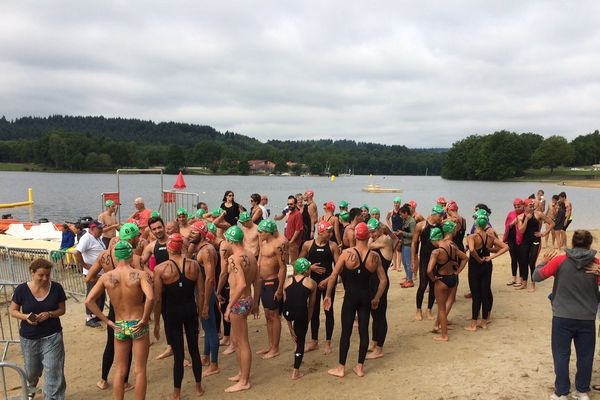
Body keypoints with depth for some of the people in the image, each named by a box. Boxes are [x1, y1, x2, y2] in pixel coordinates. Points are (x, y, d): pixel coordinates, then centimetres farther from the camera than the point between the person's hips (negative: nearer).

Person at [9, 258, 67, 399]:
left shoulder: (56, 288, -11)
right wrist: (26, 317, -22)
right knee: (32, 371, 23)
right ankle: (30, 388, 57)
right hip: (29, 338, 1)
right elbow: (13, 311, -3)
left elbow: (62, 309, -2)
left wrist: (49, 314, -22)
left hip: (52, 336, -1)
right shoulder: (21, 289, -13)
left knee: (53, 371, -6)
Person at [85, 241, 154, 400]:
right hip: (138, 326, -3)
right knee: (140, 371, 9)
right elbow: (150, 297, -30)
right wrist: (144, 320, -17)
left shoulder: (106, 277, -3)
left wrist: (107, 321, -2)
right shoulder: (140, 274, -15)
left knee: (120, 371, 17)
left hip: (119, 327, 3)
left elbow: (89, 301, -6)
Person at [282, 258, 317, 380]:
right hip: (301, 312, -2)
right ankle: (296, 372, 21)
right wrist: (307, 321, 31)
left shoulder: (287, 281, 21)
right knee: (301, 341, 17)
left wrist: (290, 327, 28)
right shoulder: (312, 283, 16)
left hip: (287, 312, 2)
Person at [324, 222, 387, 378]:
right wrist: (376, 299, 13)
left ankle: (341, 368, 15)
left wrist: (328, 295, 0)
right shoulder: (375, 256, -3)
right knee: (364, 331, 11)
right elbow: (383, 280, 2)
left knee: (346, 331, 6)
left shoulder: (347, 253, -11)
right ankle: (360, 367, 20)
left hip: (350, 296, -2)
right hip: (366, 296, 3)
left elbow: (333, 276, -10)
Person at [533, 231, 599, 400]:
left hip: (562, 317, -1)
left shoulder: (560, 261, -10)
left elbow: (537, 276, -2)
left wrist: (543, 262, 13)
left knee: (561, 355, 8)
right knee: (585, 356, 15)